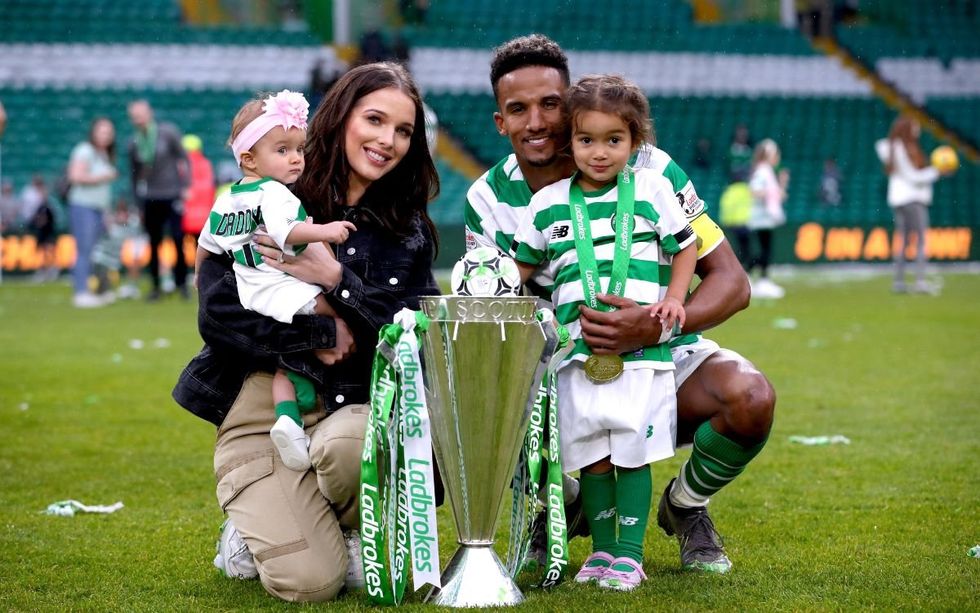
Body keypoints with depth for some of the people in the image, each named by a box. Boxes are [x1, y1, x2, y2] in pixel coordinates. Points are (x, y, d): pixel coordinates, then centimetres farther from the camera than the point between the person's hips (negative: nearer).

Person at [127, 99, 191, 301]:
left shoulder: (168, 132, -3)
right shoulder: (134, 143, 5)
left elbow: (183, 158, 0)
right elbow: (134, 174, 12)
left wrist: (185, 186, -7)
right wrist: (137, 203, 11)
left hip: (172, 195, -2)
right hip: (150, 199, 3)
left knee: (179, 240, -6)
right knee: (154, 244, 5)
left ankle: (181, 283, 4)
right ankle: (156, 286, 12)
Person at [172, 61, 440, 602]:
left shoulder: (408, 229, 9)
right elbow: (219, 315, -7)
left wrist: (337, 280, -14)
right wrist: (324, 336, -10)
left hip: (359, 406, 2)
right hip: (266, 409, -2)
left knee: (345, 447, -38)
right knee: (309, 580, -24)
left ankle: (346, 532, -1)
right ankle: (256, 526, 14)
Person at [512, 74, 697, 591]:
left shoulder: (651, 189, 3)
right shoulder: (547, 204, 7)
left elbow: (685, 247, 11)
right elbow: (522, 267, 17)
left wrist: (674, 298, -3)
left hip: (642, 350, -2)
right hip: (578, 351, 2)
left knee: (633, 452, -1)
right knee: (592, 456, 6)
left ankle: (630, 553, 7)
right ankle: (602, 548, 19)